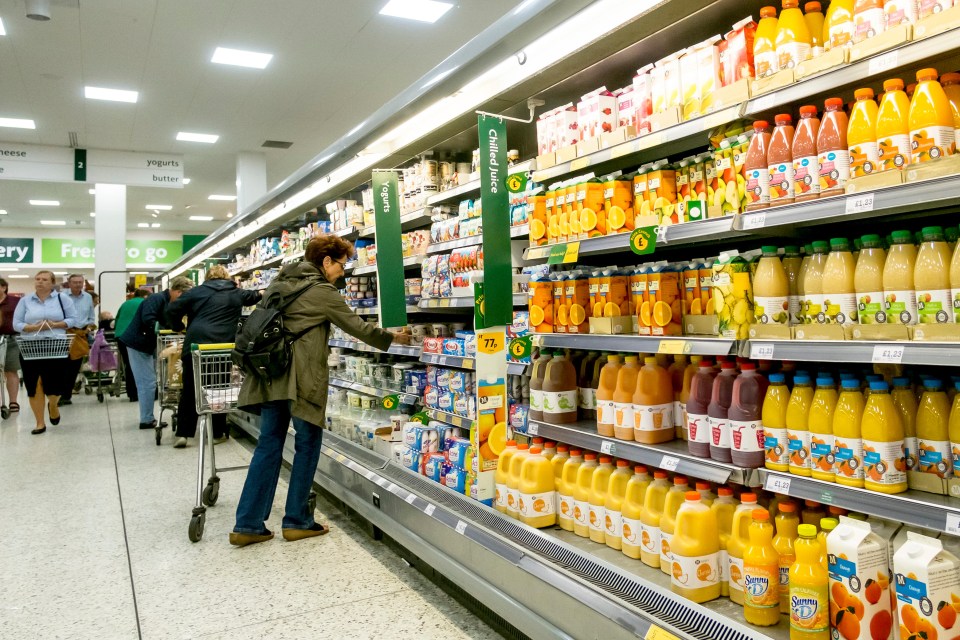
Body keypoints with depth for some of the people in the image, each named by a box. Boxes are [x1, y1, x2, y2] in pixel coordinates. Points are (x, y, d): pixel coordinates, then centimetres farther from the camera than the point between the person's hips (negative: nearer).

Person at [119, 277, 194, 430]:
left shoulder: (169, 303, 10)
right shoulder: (157, 298, -20)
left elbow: (168, 324, 10)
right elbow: (147, 320, -32)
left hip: (148, 344, 10)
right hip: (138, 343, -10)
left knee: (148, 383, 13)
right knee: (148, 383, -7)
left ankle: (147, 418, 21)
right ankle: (146, 420, 0)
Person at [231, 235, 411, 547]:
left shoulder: (279, 283, 16)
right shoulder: (322, 290, -7)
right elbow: (358, 327, -2)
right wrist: (393, 337, 11)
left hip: (271, 374, 7)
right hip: (301, 377, -7)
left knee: (269, 444, 10)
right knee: (308, 443, 6)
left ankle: (248, 524, 10)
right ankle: (297, 521, 14)